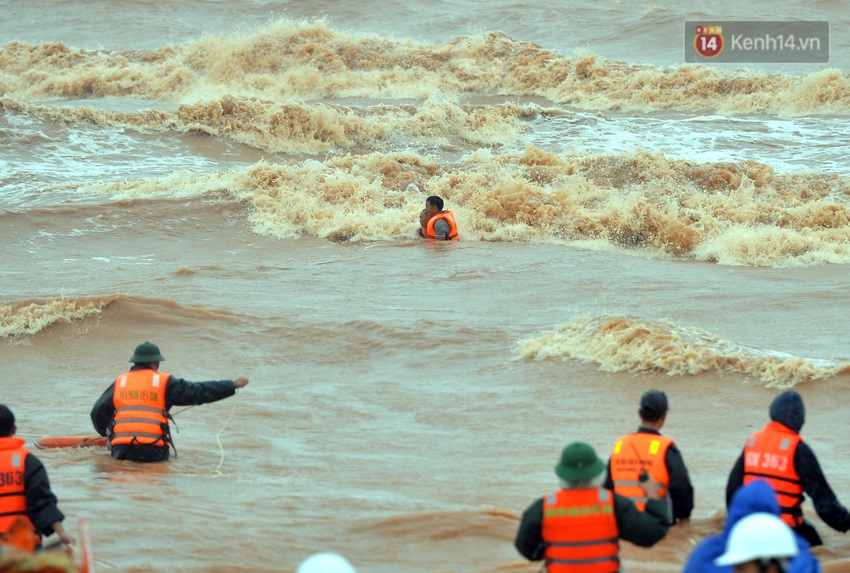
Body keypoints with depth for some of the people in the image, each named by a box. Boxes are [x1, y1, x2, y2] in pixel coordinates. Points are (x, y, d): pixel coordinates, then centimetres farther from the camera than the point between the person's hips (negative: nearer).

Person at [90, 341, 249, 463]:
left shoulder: (119, 382, 14)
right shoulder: (164, 382, 6)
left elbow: (98, 411, 13)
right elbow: (199, 392, 9)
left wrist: (106, 433, 34)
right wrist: (232, 385, 20)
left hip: (122, 450, 2)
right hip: (153, 451, -2)